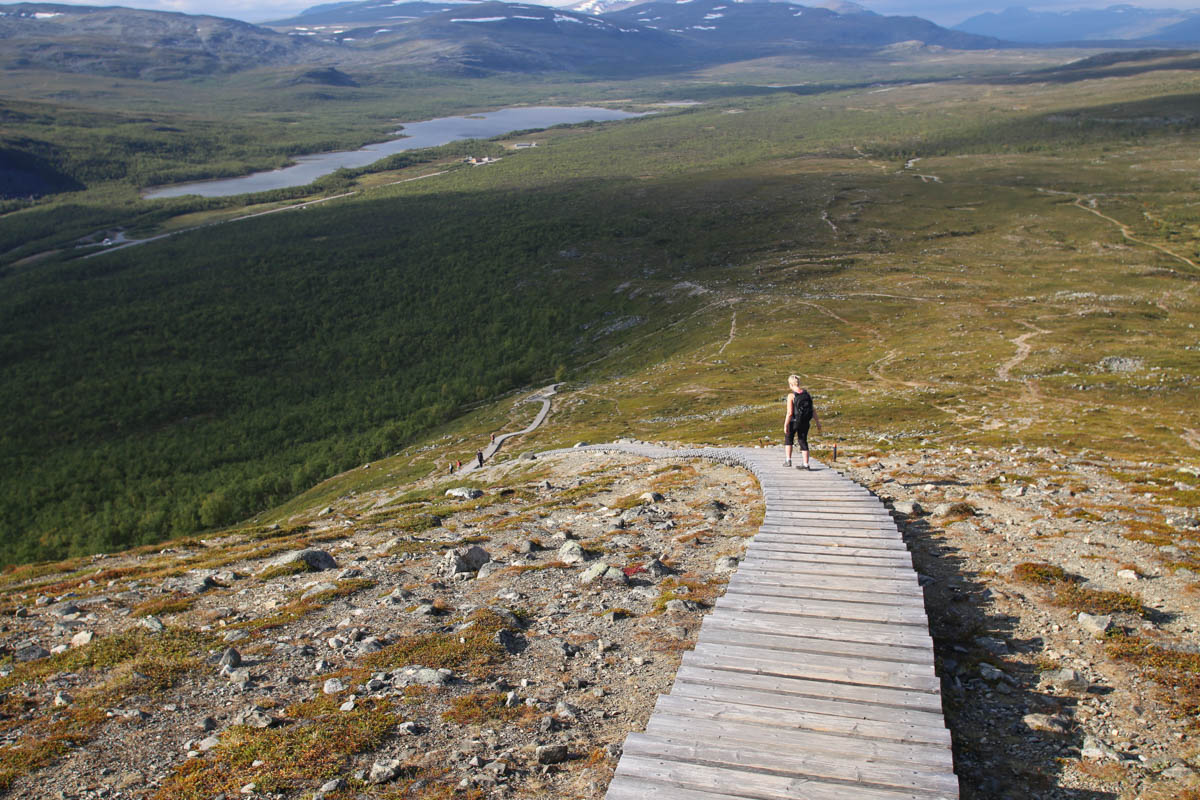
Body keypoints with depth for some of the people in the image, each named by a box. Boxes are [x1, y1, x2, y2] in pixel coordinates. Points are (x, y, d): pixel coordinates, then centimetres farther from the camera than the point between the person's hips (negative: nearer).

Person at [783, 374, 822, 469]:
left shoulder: (791, 395, -17)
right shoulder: (806, 393, -2)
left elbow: (789, 413, -21)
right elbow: (813, 409, 0)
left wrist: (785, 425, -14)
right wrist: (817, 422, 8)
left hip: (793, 422, -4)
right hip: (805, 422, 4)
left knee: (788, 439, 20)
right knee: (803, 441, 14)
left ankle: (788, 460, 16)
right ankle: (806, 464, 14)